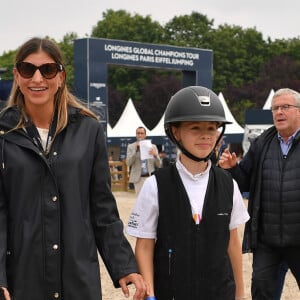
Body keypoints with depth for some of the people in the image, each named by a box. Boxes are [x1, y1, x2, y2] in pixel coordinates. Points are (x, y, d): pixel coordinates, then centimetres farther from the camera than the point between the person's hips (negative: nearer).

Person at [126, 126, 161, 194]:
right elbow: (128, 163, -4)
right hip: (138, 178, -1)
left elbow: (158, 165, 6)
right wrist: (135, 150, -13)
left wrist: (155, 155, -14)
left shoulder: (153, 147, 10)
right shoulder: (131, 147, 7)